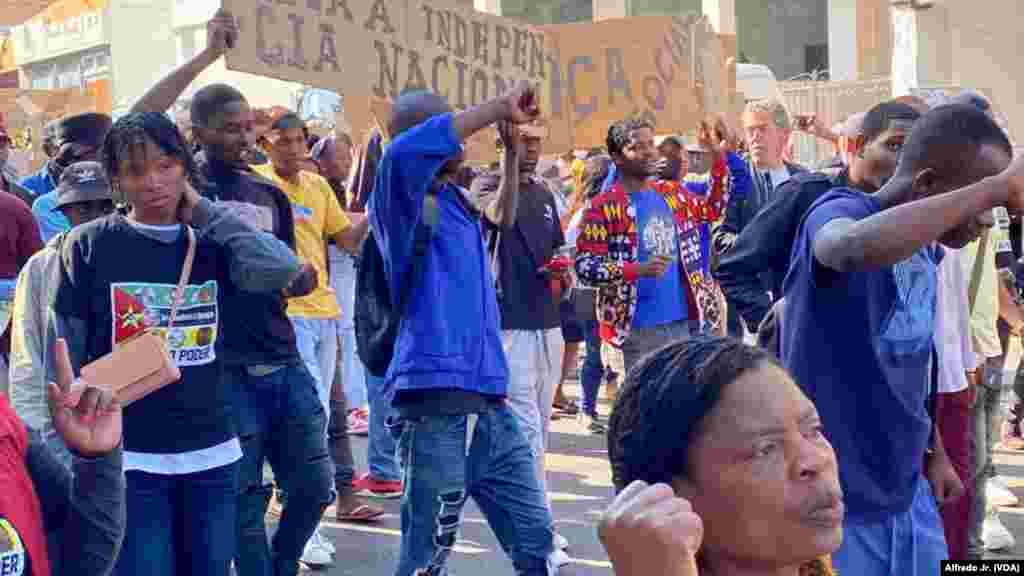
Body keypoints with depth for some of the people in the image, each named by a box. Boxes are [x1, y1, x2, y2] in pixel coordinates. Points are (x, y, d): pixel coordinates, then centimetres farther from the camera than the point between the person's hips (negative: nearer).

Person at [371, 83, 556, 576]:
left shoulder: (455, 199, 17)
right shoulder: (401, 204, -7)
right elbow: (404, 149, -30)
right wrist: (500, 106, -21)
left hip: (489, 402, 8)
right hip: (437, 405, -8)